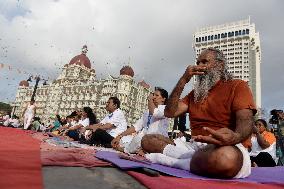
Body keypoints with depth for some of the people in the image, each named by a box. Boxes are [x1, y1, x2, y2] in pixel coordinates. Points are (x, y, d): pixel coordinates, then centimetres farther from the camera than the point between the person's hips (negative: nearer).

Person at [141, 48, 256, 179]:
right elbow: (170, 112, 7)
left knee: (226, 157, -42)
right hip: (194, 146, 5)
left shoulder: (237, 86, 5)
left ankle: (165, 159, -21)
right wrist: (183, 80, 1)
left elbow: (246, 121, -12)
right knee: (147, 140, -4)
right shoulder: (195, 92, 21)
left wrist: (235, 137, -37)